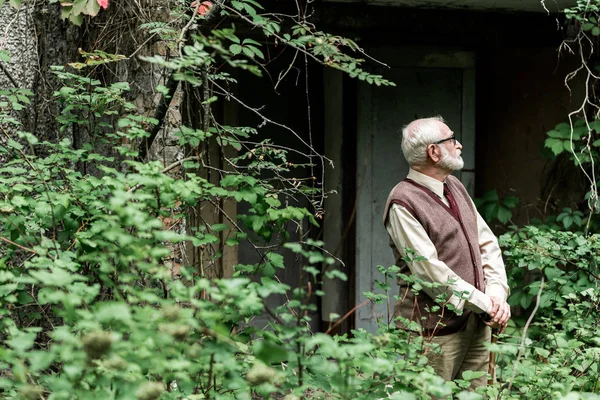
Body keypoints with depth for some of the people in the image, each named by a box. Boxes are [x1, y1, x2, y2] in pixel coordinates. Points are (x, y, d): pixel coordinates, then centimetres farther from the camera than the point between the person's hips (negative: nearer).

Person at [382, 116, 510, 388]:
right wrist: (484, 304, -16)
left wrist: (497, 292, -3)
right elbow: (429, 271, -19)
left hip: (477, 323, 8)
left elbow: (487, 243, 15)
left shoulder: (455, 186, 14)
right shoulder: (403, 203, -13)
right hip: (436, 328, -8)